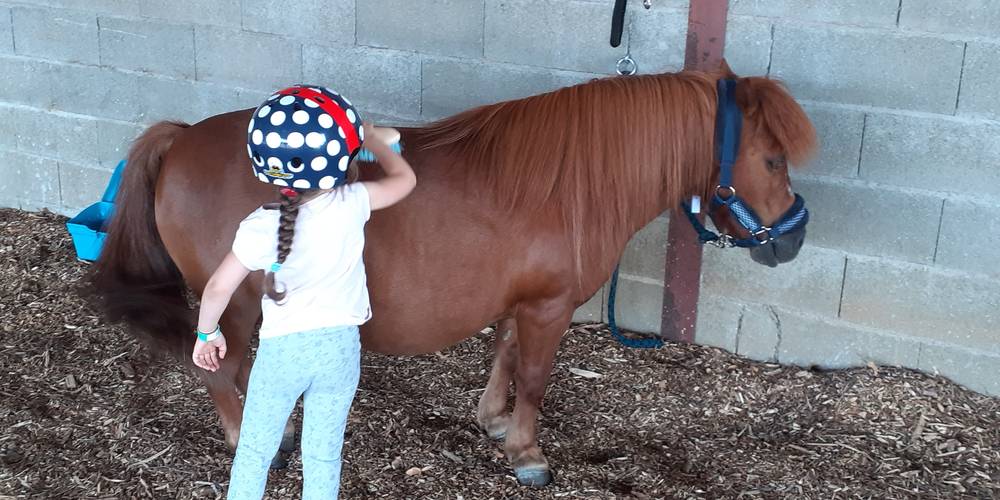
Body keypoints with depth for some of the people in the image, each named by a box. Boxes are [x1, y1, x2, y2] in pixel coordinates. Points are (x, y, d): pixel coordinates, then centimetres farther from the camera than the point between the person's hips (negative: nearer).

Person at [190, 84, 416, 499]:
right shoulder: (352, 204, -15)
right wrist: (375, 139, 18)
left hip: (281, 350, -1)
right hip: (340, 346, 1)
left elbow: (219, 287, -11)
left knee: (254, 451, 18)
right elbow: (403, 179, 3)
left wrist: (207, 333, 7)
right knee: (323, 456, 15)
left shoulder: (262, 228, -18)